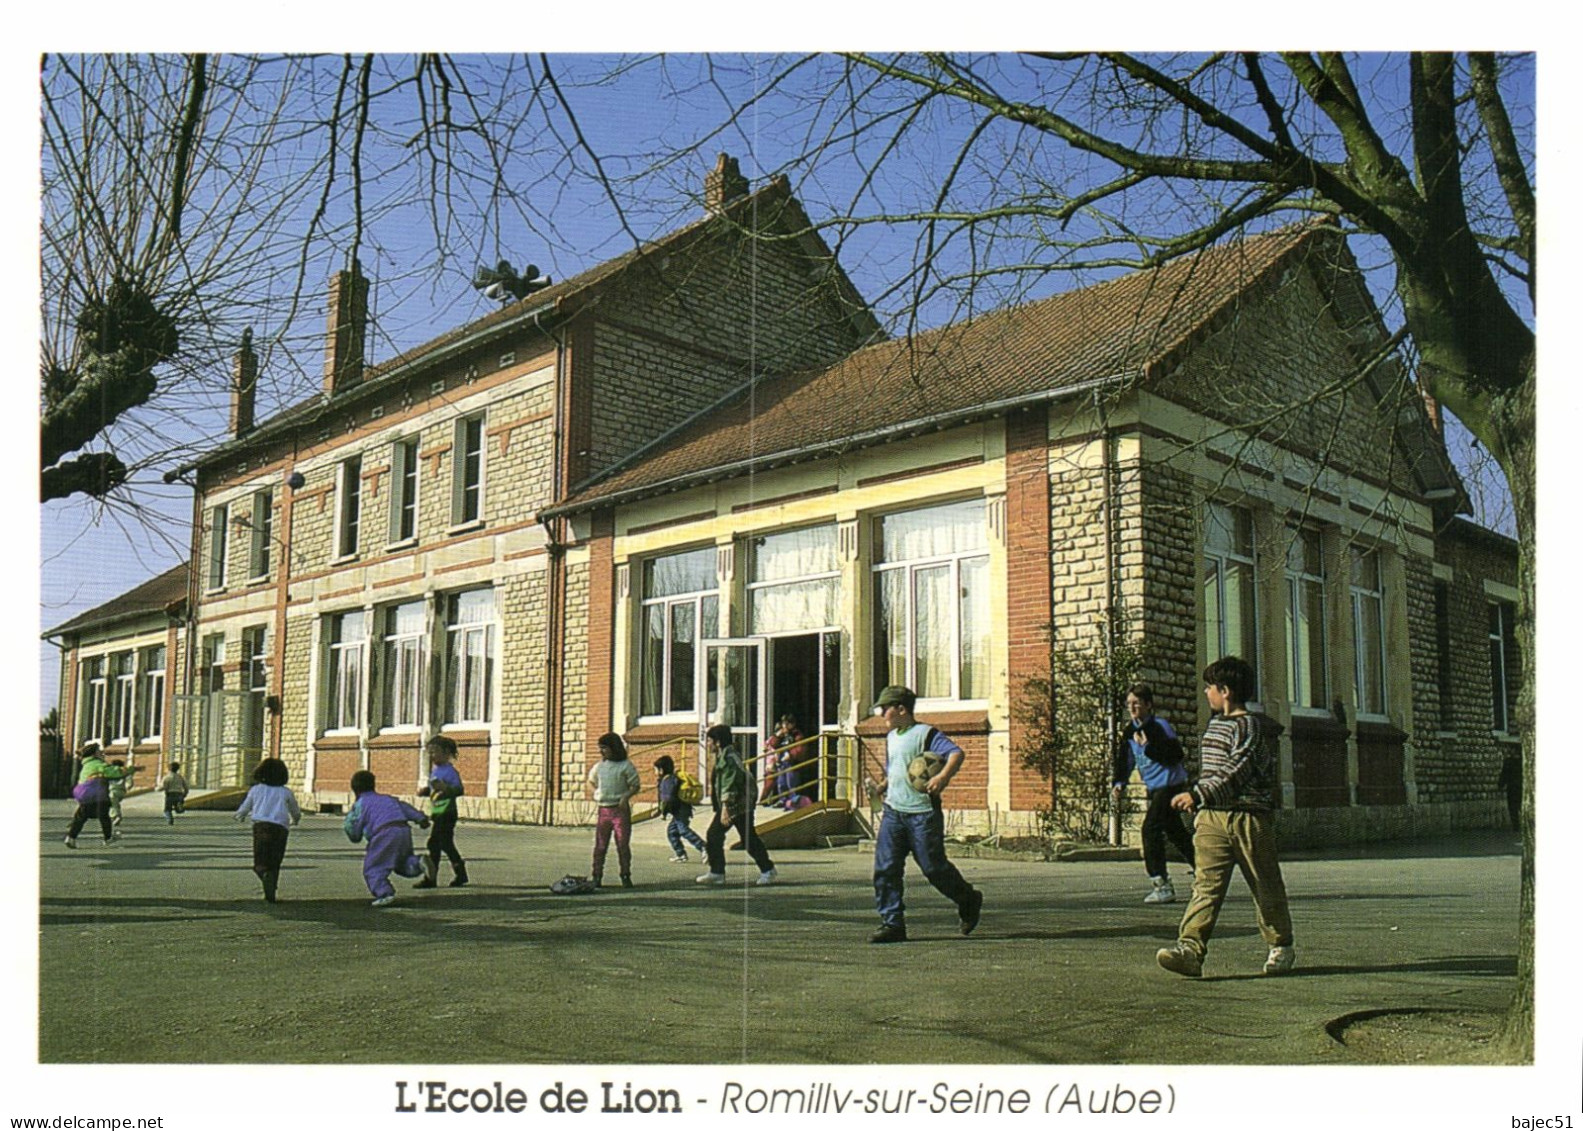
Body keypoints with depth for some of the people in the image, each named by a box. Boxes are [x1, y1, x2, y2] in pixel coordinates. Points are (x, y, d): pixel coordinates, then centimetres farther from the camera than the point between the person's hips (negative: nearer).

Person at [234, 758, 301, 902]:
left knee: (260, 863, 0)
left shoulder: (256, 789, 15)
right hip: (281, 828, 1)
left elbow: (243, 809, 23)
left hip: (261, 825, -1)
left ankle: (265, 874, -34)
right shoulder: (286, 792, 16)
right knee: (274, 865, 11)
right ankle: (270, 895, 2)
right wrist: (295, 820, 53)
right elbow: (296, 813, 29)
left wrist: (240, 816, 48)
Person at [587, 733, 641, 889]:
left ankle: (625, 876, 6)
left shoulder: (625, 766, -4)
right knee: (600, 845, 3)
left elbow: (636, 785, -2)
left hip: (620, 809, -4)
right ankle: (597, 877, 7)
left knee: (623, 844, -1)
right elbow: (591, 781, 27)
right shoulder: (599, 766, 10)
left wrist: (626, 797, -17)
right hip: (603, 810, 4)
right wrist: (595, 792, 9)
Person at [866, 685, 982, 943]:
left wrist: (943, 777, -36)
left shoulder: (925, 733, -8)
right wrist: (881, 787, 10)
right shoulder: (891, 738, 17)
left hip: (923, 813, -7)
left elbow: (957, 753, -20)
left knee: (934, 867, 1)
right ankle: (892, 924, 1)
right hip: (893, 812, 7)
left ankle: (968, 900, 28)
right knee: (885, 868, -3)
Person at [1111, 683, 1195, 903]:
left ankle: (1161, 884, -13)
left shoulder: (1160, 726, -12)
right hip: (1154, 788, 9)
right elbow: (1124, 759, 16)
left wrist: (1149, 747, -26)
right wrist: (1119, 783, 3)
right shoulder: (1129, 731, 10)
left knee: (1151, 829, -16)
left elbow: (1176, 755, -19)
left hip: (1169, 784, -9)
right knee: (1175, 832, 17)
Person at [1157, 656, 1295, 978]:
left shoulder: (1250, 727, -11)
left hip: (1249, 816, -7)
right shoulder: (1215, 723, 17)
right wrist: (1199, 800, 28)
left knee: (1265, 886, 8)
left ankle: (1281, 946, 27)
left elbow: (1235, 774, -21)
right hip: (1212, 818, 7)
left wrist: (1198, 795, -28)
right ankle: (1191, 947, -18)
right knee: (1206, 884, -7)